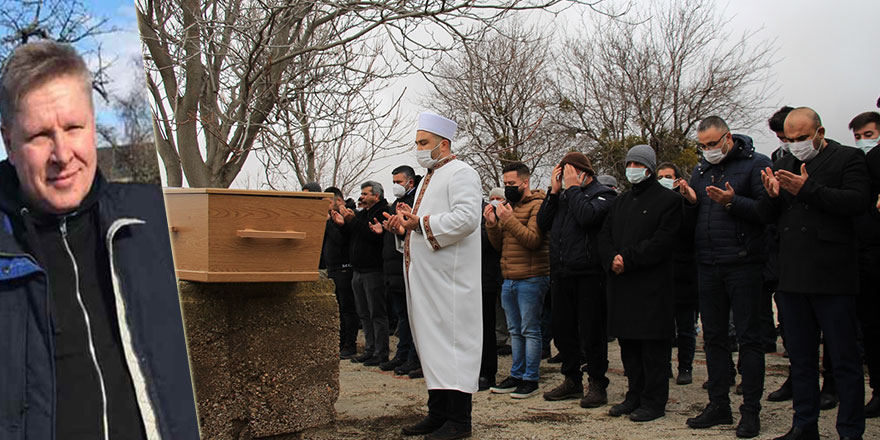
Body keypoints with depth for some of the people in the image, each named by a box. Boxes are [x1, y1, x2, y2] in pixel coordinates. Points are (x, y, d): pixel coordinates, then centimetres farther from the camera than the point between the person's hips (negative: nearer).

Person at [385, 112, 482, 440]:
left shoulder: (460, 173, -7)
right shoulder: (430, 178, 22)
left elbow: (466, 217, -22)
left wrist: (421, 223, -18)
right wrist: (408, 222, 7)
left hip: (449, 277, -10)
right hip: (426, 277, 10)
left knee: (451, 342, -7)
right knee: (432, 342, 12)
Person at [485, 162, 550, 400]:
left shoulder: (536, 205, -8)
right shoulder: (509, 205, 17)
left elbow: (534, 240, -20)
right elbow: (499, 244, 17)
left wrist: (509, 220, -22)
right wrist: (492, 224, -1)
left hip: (531, 279, -8)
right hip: (509, 279, 8)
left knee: (530, 330, -2)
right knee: (515, 331, 14)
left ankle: (530, 379, 5)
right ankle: (516, 375, 22)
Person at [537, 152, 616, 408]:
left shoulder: (603, 194, -1)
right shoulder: (563, 195, 18)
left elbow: (587, 216, -21)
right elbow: (543, 223, 8)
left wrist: (573, 187, -10)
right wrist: (554, 191, 2)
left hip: (588, 274, -7)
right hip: (561, 273, 7)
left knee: (591, 332, -1)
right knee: (563, 329, 12)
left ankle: (597, 384, 12)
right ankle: (572, 380, 25)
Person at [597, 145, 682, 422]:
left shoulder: (667, 200, -2)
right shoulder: (620, 202, 19)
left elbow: (663, 242, -13)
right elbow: (605, 236, 14)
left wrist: (628, 258, -17)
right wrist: (611, 260, -6)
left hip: (652, 285, -7)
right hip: (621, 284, 7)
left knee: (653, 347, -2)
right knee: (628, 343, 12)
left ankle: (654, 402, 6)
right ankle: (635, 396, 22)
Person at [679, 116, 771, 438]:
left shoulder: (756, 164, -3)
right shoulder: (701, 170, 16)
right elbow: (691, 219, 17)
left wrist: (732, 202, -24)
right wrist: (690, 202, -3)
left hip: (744, 264, -6)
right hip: (708, 266, 6)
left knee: (748, 337, 0)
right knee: (713, 336, 11)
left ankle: (751, 410, 8)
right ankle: (718, 405, 20)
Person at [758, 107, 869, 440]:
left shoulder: (848, 158, 0)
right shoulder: (785, 164, 17)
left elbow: (856, 202, -15)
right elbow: (768, 217, 14)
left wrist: (808, 190, -19)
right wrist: (772, 196, -6)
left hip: (832, 275, -6)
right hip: (792, 275, 6)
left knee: (844, 359, 2)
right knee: (800, 358, 13)